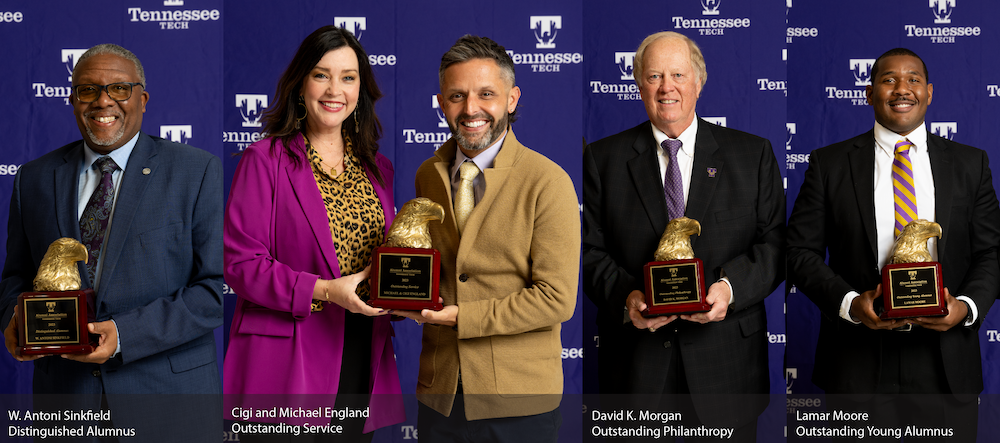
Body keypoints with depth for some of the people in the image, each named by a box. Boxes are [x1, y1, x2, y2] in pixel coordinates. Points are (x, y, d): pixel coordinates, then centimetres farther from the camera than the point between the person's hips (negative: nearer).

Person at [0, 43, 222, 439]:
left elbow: (217, 287, -10)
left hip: (168, 392, -3)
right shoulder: (35, 179, 8)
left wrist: (124, 335, -19)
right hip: (65, 392, 3)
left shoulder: (198, 171, -4)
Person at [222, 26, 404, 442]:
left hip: (363, 361, 5)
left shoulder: (376, 168, 15)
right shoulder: (264, 160, -3)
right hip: (288, 366, -5)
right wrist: (323, 291, -19)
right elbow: (241, 262, -9)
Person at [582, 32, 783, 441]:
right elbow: (589, 250, 2)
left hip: (726, 359, 1)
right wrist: (625, 297, -16)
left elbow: (775, 243, 3)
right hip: (635, 360, 0)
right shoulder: (604, 158, 7)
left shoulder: (753, 154, 8)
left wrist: (730, 287, -15)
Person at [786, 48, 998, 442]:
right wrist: (850, 303, -14)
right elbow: (800, 251, 1)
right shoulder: (829, 164, 4)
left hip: (946, 364, 2)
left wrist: (967, 306, -11)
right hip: (857, 363, -1)